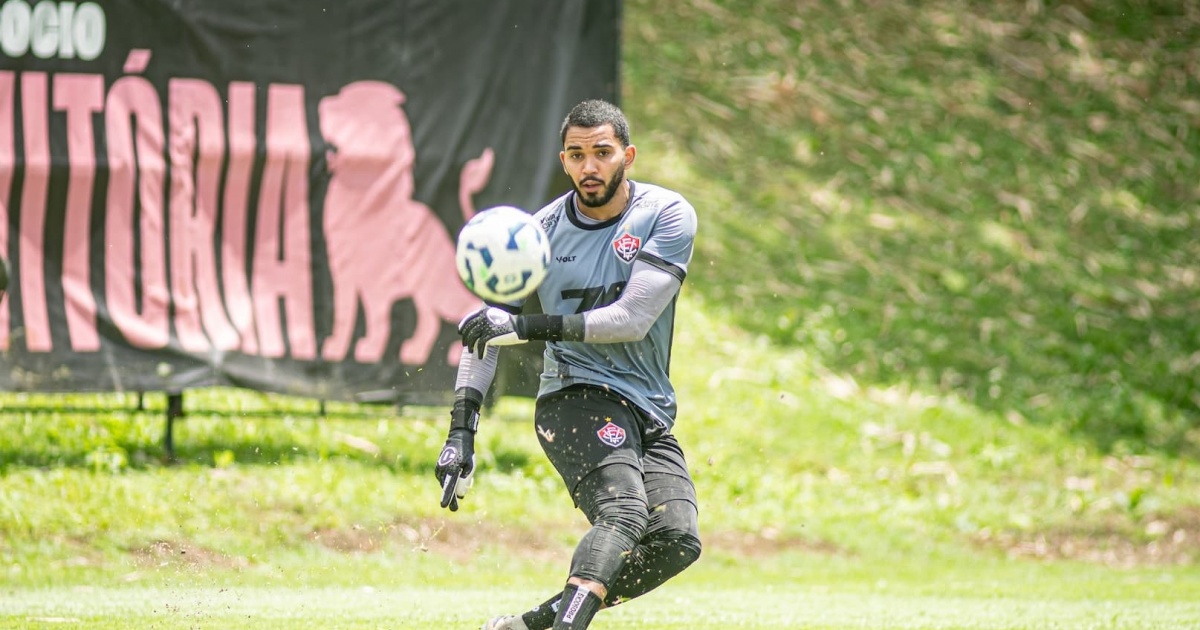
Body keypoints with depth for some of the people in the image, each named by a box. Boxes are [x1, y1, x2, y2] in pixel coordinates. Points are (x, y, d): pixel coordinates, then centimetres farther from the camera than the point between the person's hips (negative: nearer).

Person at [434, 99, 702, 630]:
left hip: (649, 413, 2)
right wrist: (461, 431, -4)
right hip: (575, 396, -2)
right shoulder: (543, 231, 2)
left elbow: (633, 319, -13)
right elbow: (484, 331, 6)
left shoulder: (667, 216, -2)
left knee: (678, 540, -20)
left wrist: (529, 326, -22)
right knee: (623, 512, -30)